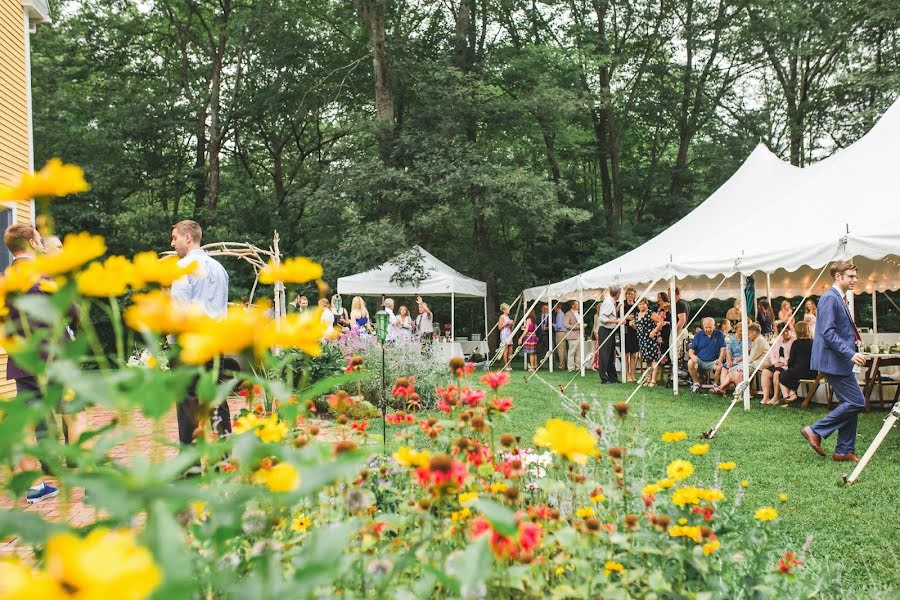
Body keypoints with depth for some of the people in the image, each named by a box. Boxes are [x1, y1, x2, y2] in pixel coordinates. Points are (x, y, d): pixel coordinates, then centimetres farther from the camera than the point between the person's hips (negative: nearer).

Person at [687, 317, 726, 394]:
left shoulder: (719, 334, 5)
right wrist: (692, 356, -20)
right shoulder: (699, 335, 7)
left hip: (713, 361, -1)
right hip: (700, 360, 1)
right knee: (690, 363, -29)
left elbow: (723, 348, 1)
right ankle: (696, 383, -8)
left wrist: (720, 359, -15)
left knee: (720, 366, -34)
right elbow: (691, 350, 4)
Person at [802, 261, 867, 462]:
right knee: (856, 402, -10)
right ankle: (816, 431, -1)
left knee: (850, 404, 10)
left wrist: (852, 352, 15)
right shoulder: (830, 298, -15)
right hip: (834, 362, -10)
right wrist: (850, 353, -27)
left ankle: (845, 451, 16)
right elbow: (828, 332, -24)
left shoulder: (841, 299, 18)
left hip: (843, 362, 10)